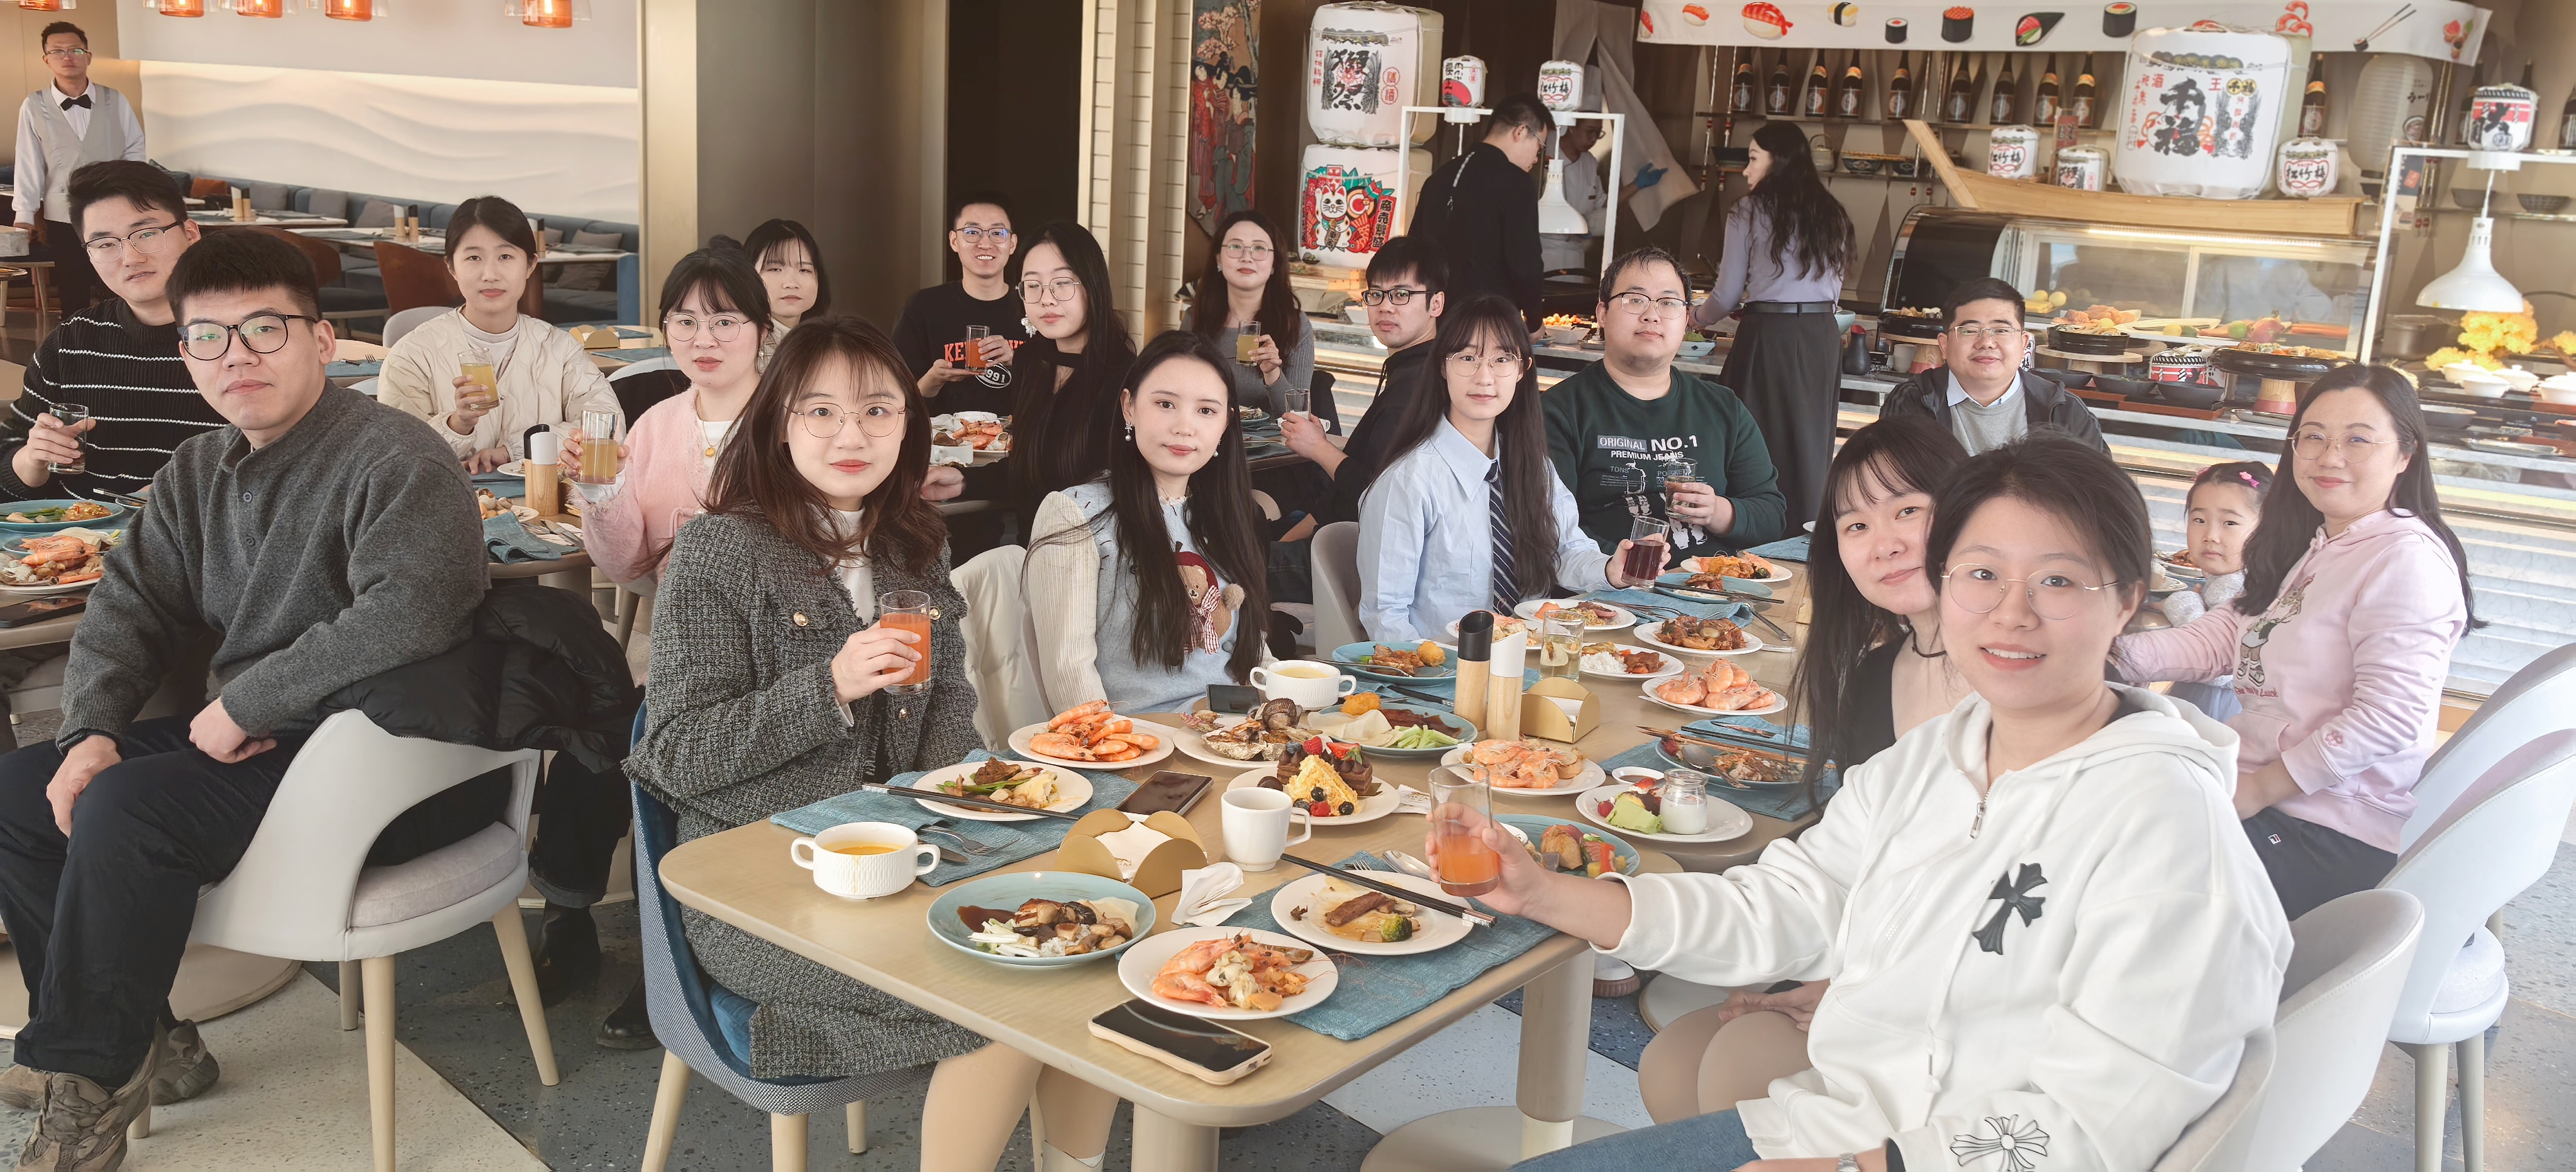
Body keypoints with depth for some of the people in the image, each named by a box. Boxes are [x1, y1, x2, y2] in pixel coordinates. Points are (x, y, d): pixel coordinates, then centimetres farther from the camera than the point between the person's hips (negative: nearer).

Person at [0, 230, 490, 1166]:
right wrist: (93, 730, -4)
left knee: (126, 809, -26)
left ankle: (86, 1077, -5)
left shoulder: (397, 461, -17)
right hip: (243, 738, 9)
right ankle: (141, 1044, 9)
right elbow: (128, 608, 15)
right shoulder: (198, 473, 11)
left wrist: (244, 705, -23)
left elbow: (404, 616, -31)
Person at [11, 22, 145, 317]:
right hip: (62, 218, 0)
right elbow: (28, 164, -1)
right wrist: (25, 217, -3)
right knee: (73, 298, 7)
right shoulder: (34, 107, -1)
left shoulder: (115, 101, 1)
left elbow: (135, 149, 8)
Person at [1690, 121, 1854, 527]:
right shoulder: (1832, 215, 12)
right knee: (1811, 443, 9)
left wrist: (1697, 318, 20)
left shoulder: (1750, 211, -2)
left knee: (1758, 447, 2)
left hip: (1769, 337, -5)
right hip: (1823, 336, 5)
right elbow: (1833, 292, 16)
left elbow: (1728, 294, 1)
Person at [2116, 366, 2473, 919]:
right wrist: (2117, 653, -10)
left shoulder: (2407, 559, -18)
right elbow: (2223, 634, 7)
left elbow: (2388, 718, -24)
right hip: (2256, 777, 9)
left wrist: (2257, 790, -17)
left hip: (2337, 836, -9)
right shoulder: (2307, 546, 13)